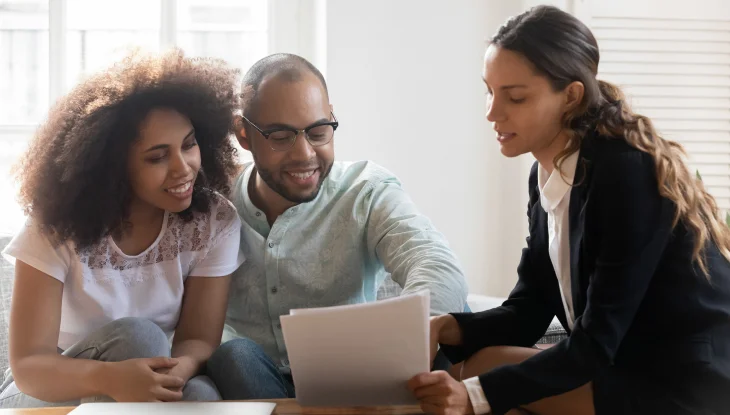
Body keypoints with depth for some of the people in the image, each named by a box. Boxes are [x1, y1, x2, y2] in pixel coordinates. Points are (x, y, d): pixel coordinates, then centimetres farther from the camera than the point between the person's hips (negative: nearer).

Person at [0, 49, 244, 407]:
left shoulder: (215, 221, -12)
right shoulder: (58, 226, -20)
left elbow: (200, 340, -13)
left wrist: (177, 370, -39)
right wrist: (111, 378, -45)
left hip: (145, 388, 2)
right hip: (42, 396, -2)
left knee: (199, 396, -32)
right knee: (135, 336, -31)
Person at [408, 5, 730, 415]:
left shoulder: (627, 171, -21)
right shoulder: (546, 175, 3)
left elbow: (598, 344, -22)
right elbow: (528, 313, 5)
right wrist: (445, 328, -12)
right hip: (631, 367, 7)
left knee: (483, 370, -14)